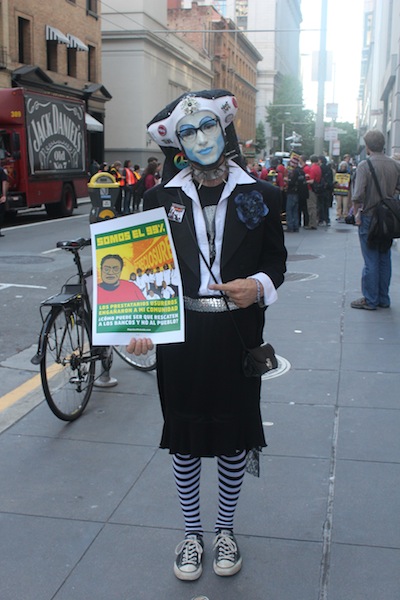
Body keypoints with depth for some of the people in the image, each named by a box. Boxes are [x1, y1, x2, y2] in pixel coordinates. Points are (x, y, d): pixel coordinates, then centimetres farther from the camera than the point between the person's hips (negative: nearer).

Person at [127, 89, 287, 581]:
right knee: (184, 441, 11)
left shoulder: (260, 196, 1)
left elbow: (276, 262, 6)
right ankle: (191, 534, 33)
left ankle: (225, 530, 36)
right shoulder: (161, 198, 2)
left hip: (238, 337, 0)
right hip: (180, 336, 1)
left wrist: (258, 287, -15)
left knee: (233, 439, 12)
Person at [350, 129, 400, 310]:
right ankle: (383, 299, 20)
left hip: (369, 217, -5)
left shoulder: (365, 165, -14)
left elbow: (358, 195, -21)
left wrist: (357, 213, -8)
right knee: (385, 259, 12)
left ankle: (370, 300, 6)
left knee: (371, 261, 0)